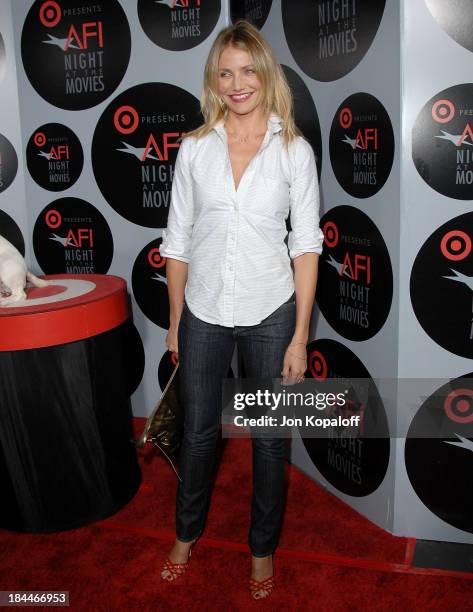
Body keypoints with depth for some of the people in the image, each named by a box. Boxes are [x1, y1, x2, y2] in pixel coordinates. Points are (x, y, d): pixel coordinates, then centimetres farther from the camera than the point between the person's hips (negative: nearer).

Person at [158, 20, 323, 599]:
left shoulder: (294, 150, -4)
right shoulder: (195, 148, 0)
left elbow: (306, 245, -4)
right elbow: (178, 239, 5)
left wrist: (300, 336, -7)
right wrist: (175, 321, 6)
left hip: (270, 313, -1)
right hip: (204, 311, 2)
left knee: (269, 439, 12)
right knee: (197, 431, 16)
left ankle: (263, 548, 36)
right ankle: (187, 531, 42)